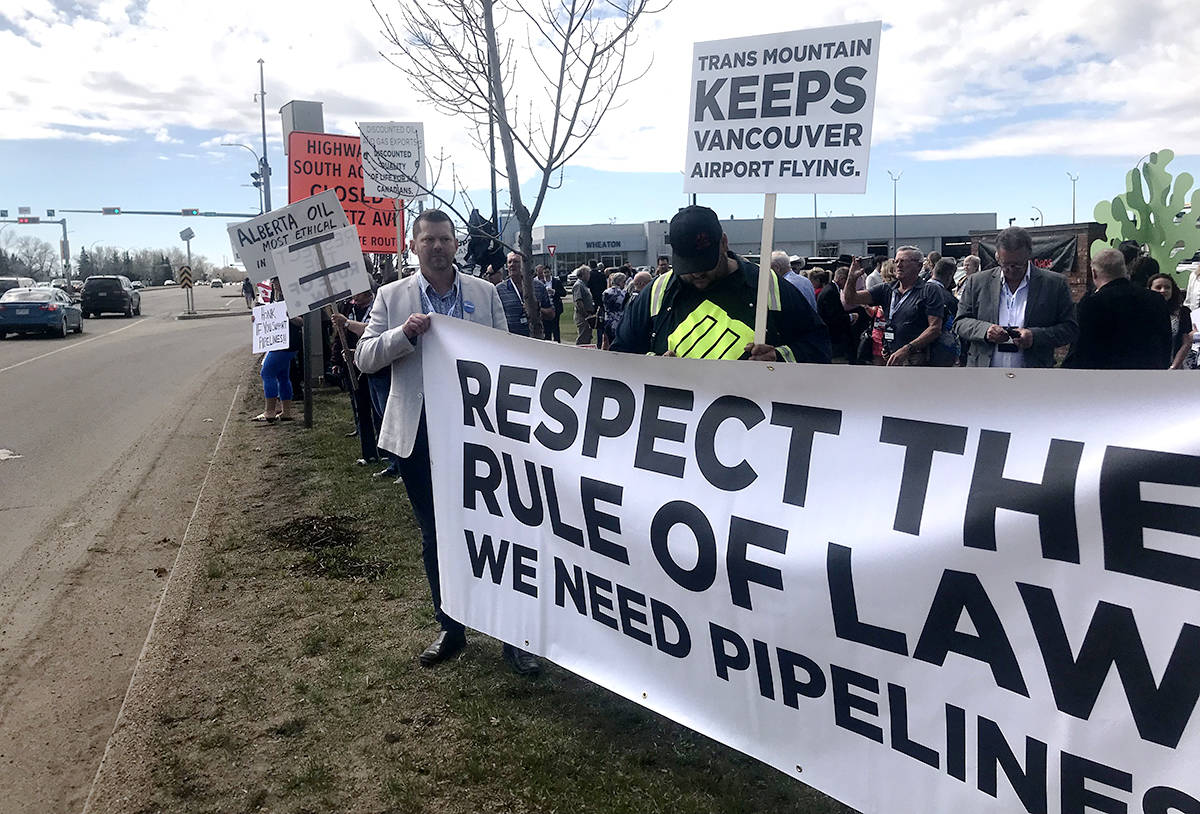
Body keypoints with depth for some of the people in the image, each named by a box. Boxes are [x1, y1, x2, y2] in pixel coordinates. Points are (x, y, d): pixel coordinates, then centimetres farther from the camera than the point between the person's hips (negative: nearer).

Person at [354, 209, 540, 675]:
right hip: (419, 434, 1)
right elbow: (365, 358, 1)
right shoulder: (392, 297, 4)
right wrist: (403, 334, -18)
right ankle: (451, 628, 30)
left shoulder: (485, 293, 4)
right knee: (434, 536, 13)